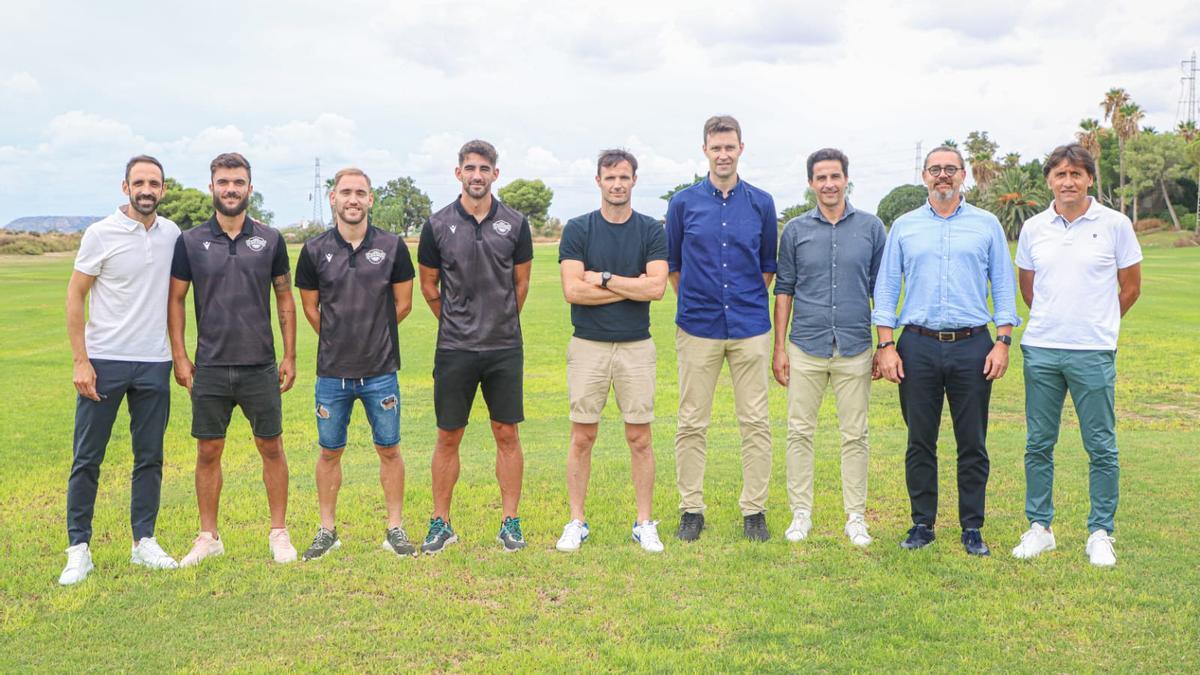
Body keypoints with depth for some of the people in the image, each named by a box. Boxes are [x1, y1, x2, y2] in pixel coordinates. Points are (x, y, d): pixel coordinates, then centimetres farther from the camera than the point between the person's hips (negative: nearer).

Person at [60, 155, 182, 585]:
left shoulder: (172, 235, 5)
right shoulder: (101, 234, -6)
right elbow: (75, 296, -5)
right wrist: (81, 361, -11)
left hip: (154, 364, 4)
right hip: (104, 361, -3)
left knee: (150, 457, 9)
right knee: (87, 459, 2)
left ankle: (144, 542, 20)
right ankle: (79, 548, 12)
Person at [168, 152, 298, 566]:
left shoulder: (270, 240, 2)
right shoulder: (190, 242, 1)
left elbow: (285, 299, 7)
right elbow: (175, 299, 6)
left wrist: (289, 355, 3)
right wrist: (179, 356, 0)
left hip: (261, 366, 0)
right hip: (210, 368, 0)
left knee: (271, 448, 6)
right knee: (208, 452, 7)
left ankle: (279, 533, 18)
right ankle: (208, 537, 20)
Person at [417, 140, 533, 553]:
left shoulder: (514, 224, 2)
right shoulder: (438, 225, 0)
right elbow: (429, 286, 10)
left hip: (505, 348, 1)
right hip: (454, 349, 0)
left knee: (507, 435, 5)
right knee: (448, 438, 5)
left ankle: (510, 523, 15)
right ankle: (441, 524, 17)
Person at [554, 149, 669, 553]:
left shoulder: (651, 231, 2)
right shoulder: (577, 229, 0)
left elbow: (657, 287, -11)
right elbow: (573, 290, -12)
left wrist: (603, 279, -11)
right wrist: (632, 287, -10)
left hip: (636, 346, 1)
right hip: (588, 346, 0)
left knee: (640, 437, 5)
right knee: (582, 437, 4)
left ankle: (644, 523, 15)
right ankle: (576, 522, 15)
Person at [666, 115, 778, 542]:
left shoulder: (761, 203, 6)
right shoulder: (684, 202, 4)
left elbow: (768, 265, 15)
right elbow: (672, 263, 12)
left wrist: (750, 301, 11)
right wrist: (695, 300, 11)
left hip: (750, 327, 1)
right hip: (697, 328, 0)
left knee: (756, 423, 3)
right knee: (692, 424, 3)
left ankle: (754, 510, 13)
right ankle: (691, 509, 14)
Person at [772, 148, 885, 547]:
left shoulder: (871, 228, 4)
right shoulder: (796, 230, 5)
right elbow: (784, 290, 7)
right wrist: (779, 347, 2)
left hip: (855, 349, 0)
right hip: (806, 348, 0)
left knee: (855, 436, 5)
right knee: (799, 433, 3)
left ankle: (856, 518, 16)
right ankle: (801, 514, 14)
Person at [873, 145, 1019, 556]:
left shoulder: (987, 225, 8)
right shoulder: (904, 227, 9)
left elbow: (1004, 286, 7)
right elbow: (886, 287, 7)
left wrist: (1003, 342, -3)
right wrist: (886, 345, -1)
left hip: (972, 346, 0)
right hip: (918, 346, 1)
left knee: (972, 444, 4)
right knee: (920, 442, 6)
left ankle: (972, 528, 15)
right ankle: (922, 524, 17)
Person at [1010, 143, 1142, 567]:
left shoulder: (1114, 224, -2)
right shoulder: (1033, 229, 6)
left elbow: (1131, 287, 7)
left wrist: (1097, 323, 13)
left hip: (1093, 353, -3)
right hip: (1041, 350, 3)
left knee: (1101, 447, 3)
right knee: (1039, 444, 8)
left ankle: (1100, 534, 14)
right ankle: (1039, 527, 19)